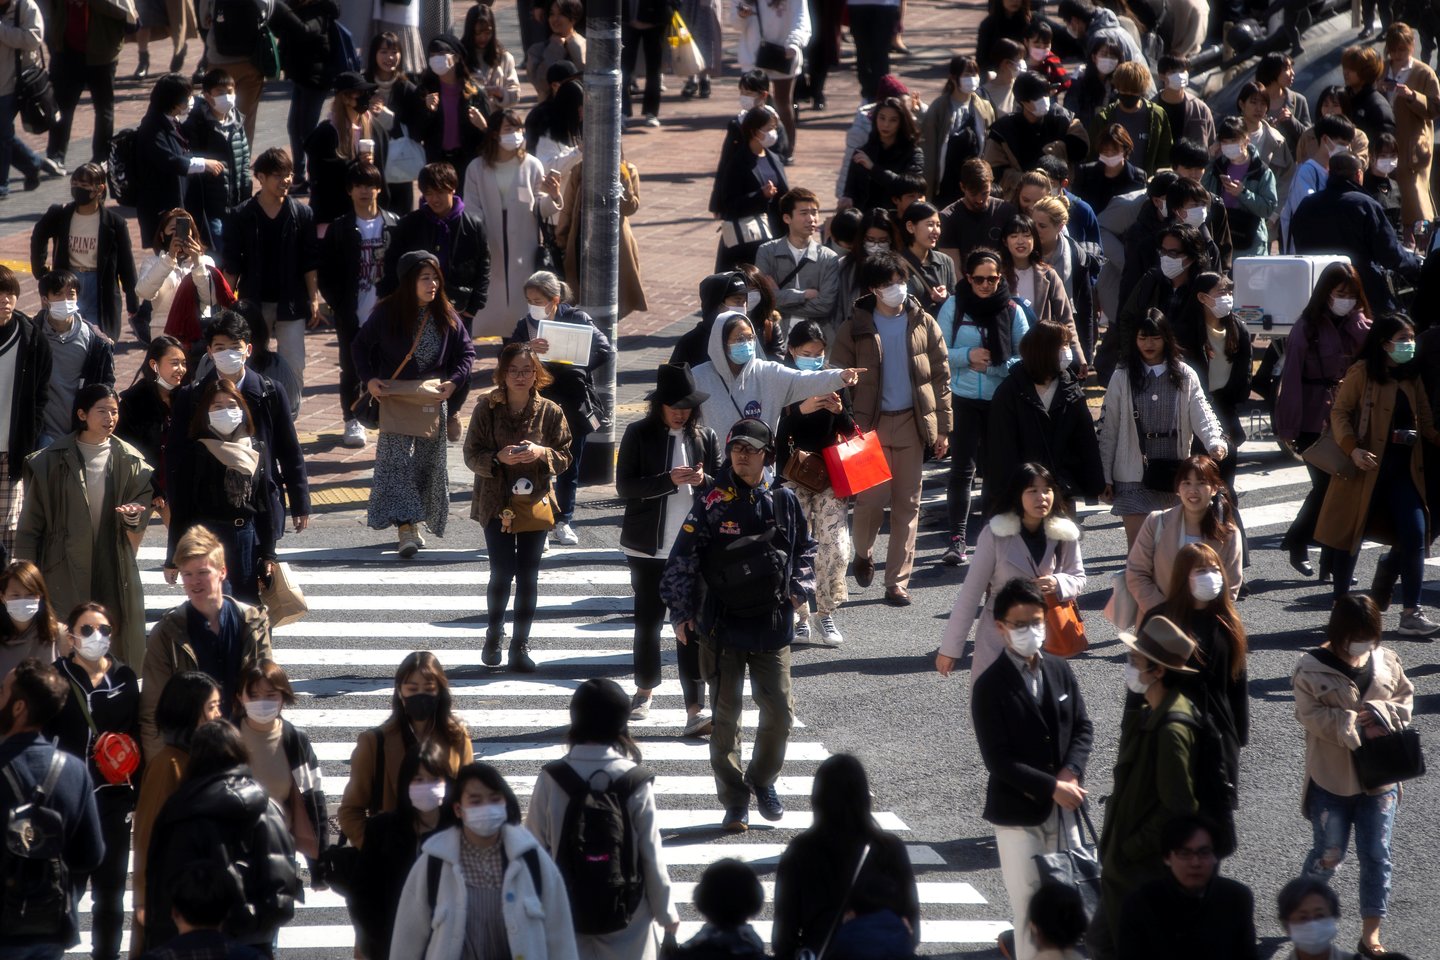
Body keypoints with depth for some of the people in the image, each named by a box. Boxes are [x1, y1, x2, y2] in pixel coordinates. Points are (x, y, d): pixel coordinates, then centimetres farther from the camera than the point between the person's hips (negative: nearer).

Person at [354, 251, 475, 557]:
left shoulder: (445, 314, 0)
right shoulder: (387, 313, -7)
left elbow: (467, 351, 7)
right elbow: (361, 346, 4)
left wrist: (454, 382, -8)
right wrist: (369, 379, -9)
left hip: (433, 398, 3)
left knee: (428, 460, 8)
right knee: (396, 458, -14)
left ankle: (413, 522, 25)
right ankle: (405, 528, -22)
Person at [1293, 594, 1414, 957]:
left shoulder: (1387, 661, -1)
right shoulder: (1312, 669, -13)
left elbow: (1406, 700, 5)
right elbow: (1311, 715, -18)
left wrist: (1379, 712, -15)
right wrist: (1353, 724, -24)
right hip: (1332, 779, -3)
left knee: (1376, 856, 7)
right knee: (1329, 854, 8)